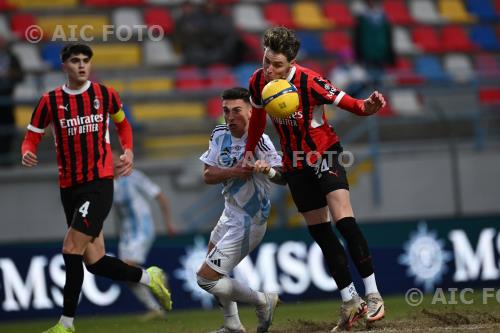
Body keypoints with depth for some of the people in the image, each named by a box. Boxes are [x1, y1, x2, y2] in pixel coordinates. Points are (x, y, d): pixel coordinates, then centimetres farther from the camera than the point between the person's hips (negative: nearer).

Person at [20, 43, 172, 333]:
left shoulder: (105, 94, 3)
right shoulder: (50, 101, 2)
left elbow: (122, 123, 21)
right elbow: (32, 137, 6)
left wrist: (128, 151, 5)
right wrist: (28, 153, -16)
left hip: (100, 183, -3)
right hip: (69, 187, 3)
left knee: (72, 249, -16)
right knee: (94, 262, 2)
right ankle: (149, 277, 26)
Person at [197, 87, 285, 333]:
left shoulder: (259, 141, -23)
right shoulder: (220, 135, -2)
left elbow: (283, 178, -29)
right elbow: (207, 175, -5)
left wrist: (269, 171, -52)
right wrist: (232, 172, -24)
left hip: (248, 222, -9)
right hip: (230, 214, 9)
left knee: (206, 278, -10)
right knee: (214, 271, 26)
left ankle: (263, 301, 4)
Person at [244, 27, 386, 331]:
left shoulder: (309, 81, -24)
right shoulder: (258, 82, -7)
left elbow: (346, 103, -25)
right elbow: (258, 117, 11)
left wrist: (367, 106, -46)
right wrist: (249, 154, 19)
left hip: (325, 152, -5)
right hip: (295, 164, 6)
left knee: (343, 220, -21)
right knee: (320, 233, 4)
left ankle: (373, 295, -17)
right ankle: (350, 302, 9)